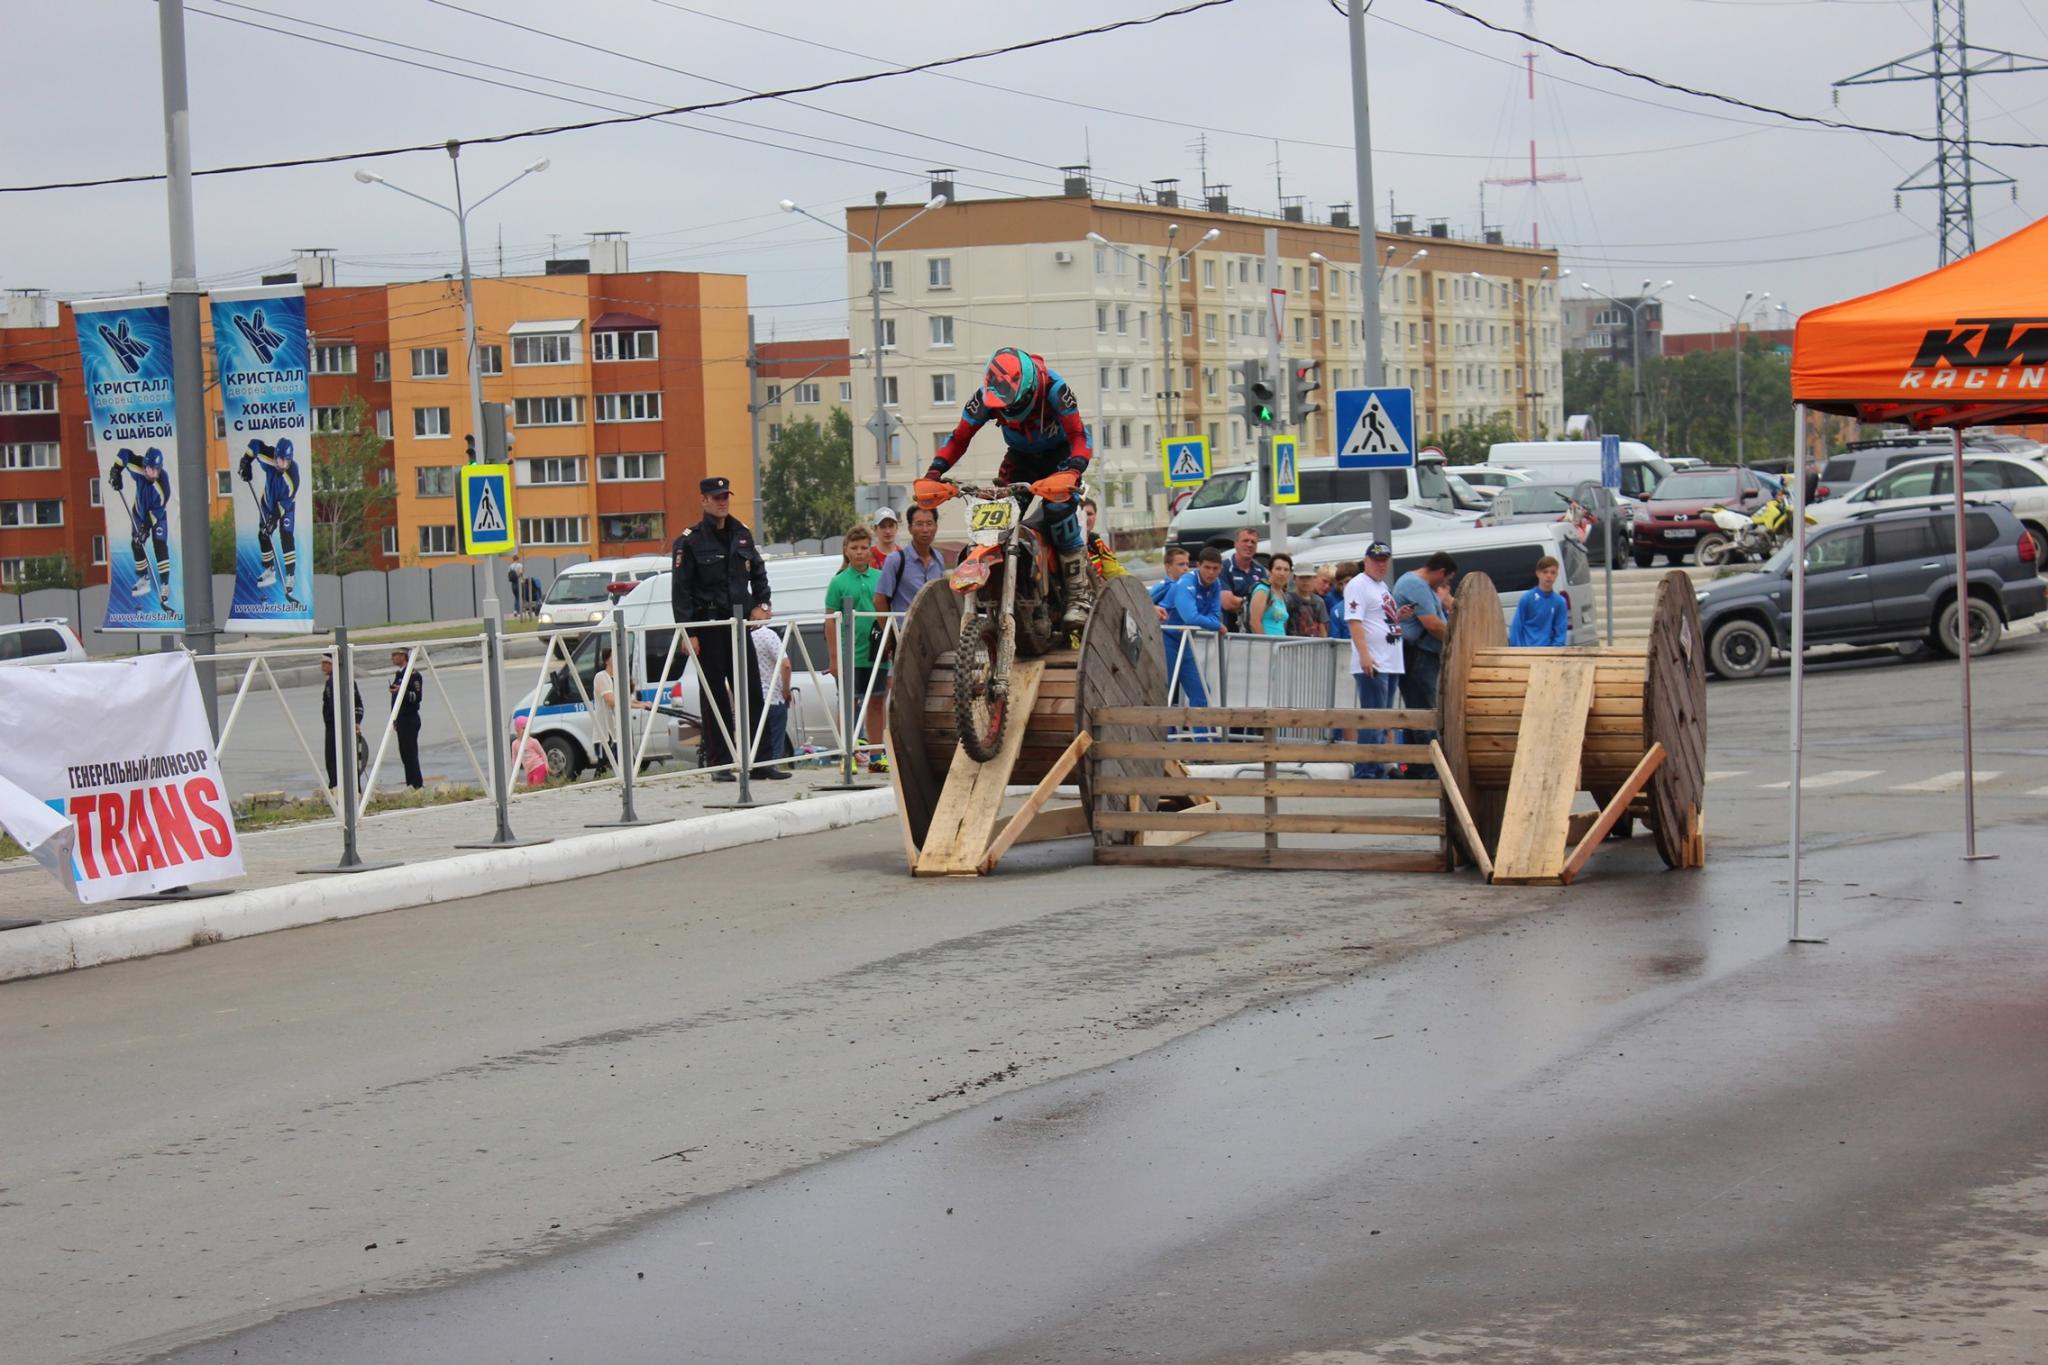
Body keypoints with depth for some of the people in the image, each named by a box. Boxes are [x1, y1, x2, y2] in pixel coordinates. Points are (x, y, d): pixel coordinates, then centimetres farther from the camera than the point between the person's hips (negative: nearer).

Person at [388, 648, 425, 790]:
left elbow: (418, 696, -19)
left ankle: (417, 785, -9)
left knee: (411, 752, -10)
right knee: (404, 753, 9)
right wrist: (395, 719, 22)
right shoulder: (398, 674, 17)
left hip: (410, 719, -9)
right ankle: (411, 785, 12)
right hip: (401, 719, 9)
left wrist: (403, 692, -32)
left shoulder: (413, 674, -12)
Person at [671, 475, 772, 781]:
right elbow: (680, 590, -8)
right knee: (714, 695, 0)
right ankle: (720, 764, 3)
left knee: (751, 690, 3)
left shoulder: (742, 535, 12)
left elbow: (758, 572, 23)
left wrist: (761, 603, 5)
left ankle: (758, 759, 7)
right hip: (708, 627, -5)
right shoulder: (689, 542, -5)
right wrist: (688, 633, -13)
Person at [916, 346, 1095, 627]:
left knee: (1058, 506, -31)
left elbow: (1079, 436, -35)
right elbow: (959, 438, -14)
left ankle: (1080, 593, -23)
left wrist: (1070, 473, -55)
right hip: (1020, 456, 4)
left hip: (1059, 453, -4)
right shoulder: (985, 397, -22)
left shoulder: (1053, 388, -32)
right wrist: (932, 476, -29)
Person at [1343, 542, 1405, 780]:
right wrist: (1364, 655, -27)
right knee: (1372, 720, -12)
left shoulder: (1382, 587, 21)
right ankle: (1364, 772, -12)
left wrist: (1399, 617, 8)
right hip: (1372, 664, -10)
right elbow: (1354, 621, -17)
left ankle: (1378, 770, 17)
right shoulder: (1358, 585, -7)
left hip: (1391, 665, 10)